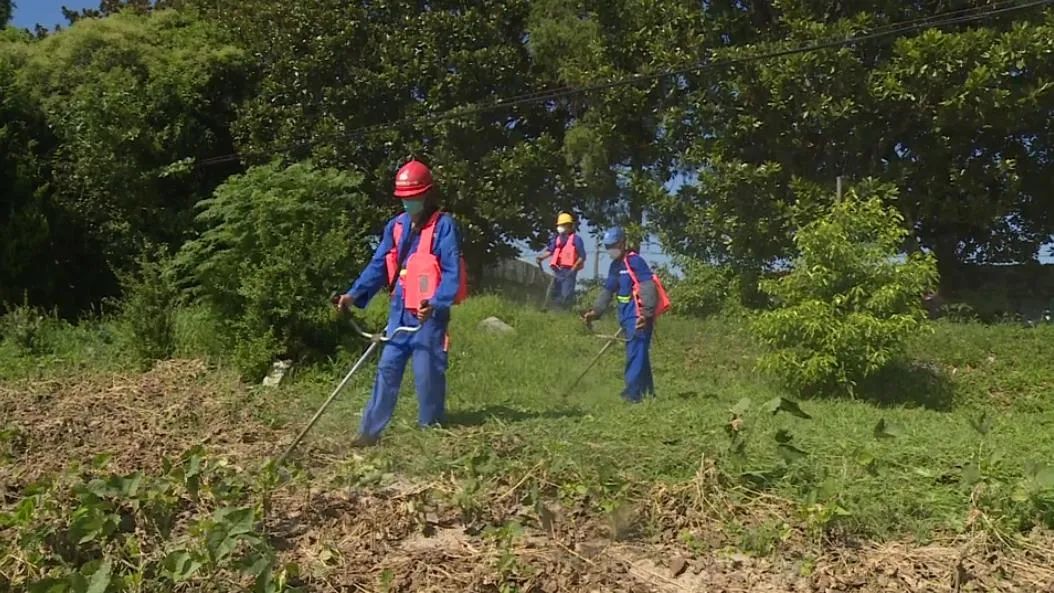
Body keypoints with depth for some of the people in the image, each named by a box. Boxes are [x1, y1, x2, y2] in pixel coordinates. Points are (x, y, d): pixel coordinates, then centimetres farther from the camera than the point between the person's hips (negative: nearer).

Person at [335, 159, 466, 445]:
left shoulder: (444, 226, -8)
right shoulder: (395, 226, 9)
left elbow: (452, 272, -14)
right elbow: (378, 266, 9)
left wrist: (436, 303, -29)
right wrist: (354, 294, -5)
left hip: (430, 314, -5)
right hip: (399, 312, 6)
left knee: (428, 375, 0)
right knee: (387, 368, 7)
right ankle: (370, 430, 12)